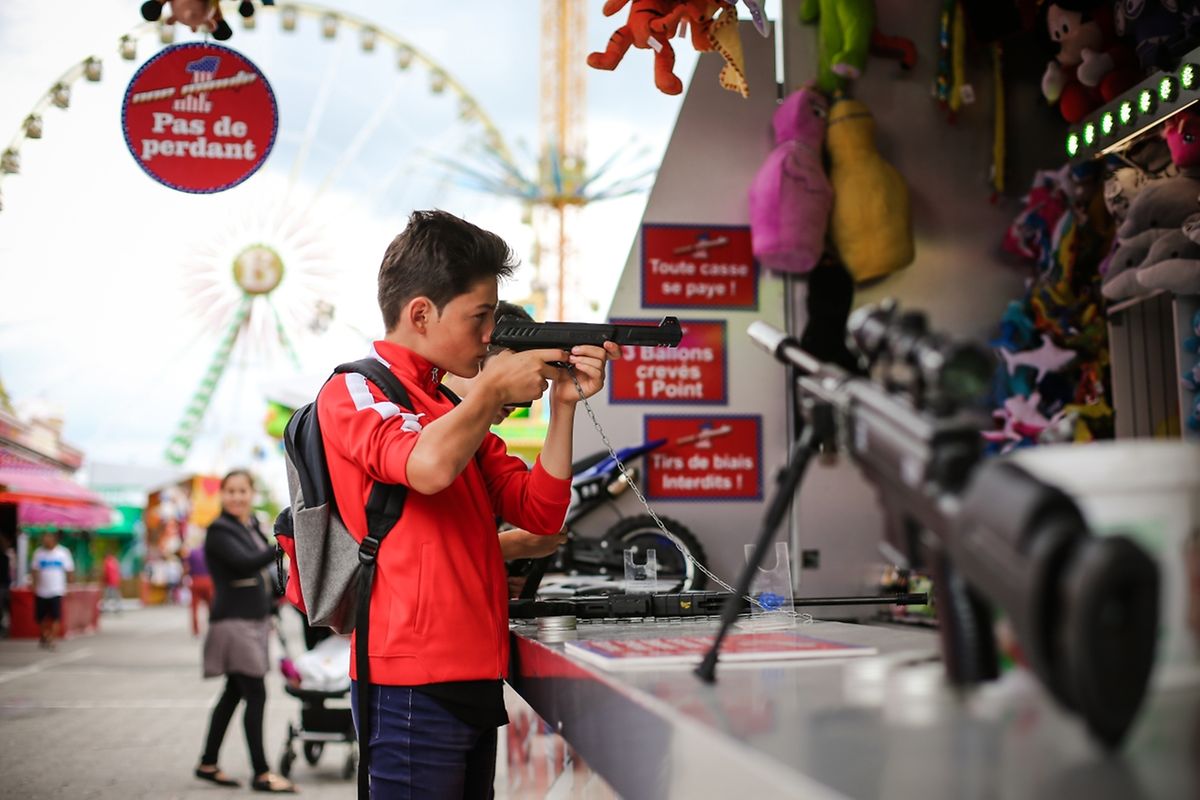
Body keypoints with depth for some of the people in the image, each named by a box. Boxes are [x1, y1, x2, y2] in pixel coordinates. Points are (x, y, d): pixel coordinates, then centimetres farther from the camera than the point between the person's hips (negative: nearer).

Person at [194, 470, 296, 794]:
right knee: (256, 695, -9)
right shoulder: (219, 531, -12)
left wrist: (269, 611, 22)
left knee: (234, 693, 13)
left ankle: (207, 764, 23)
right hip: (234, 621, -8)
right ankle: (261, 774, -4)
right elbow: (246, 564, -28)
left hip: (255, 620, 9)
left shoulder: (252, 525, 13)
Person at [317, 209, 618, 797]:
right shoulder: (352, 391, -5)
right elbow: (428, 467, -27)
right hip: (414, 685, -8)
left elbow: (540, 512, 11)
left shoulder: (454, 412, 19)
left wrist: (563, 404, 1)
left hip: (474, 682, 8)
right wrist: (493, 388, -11)